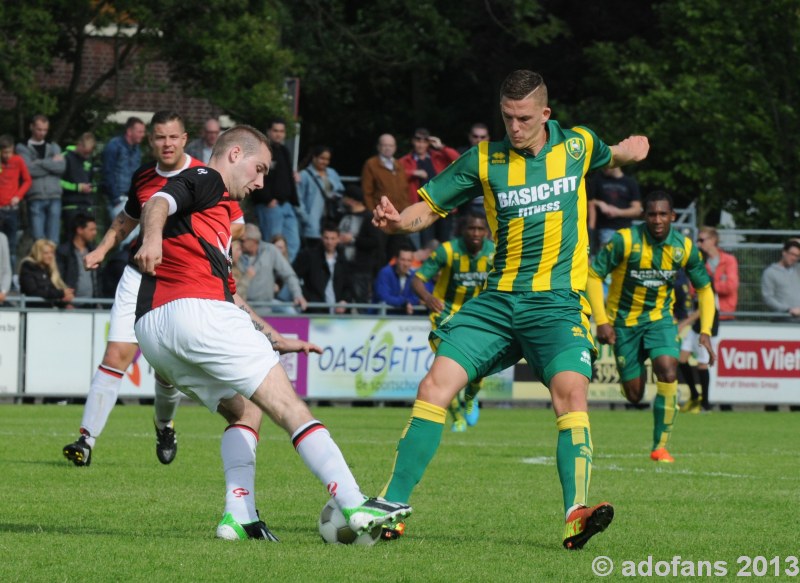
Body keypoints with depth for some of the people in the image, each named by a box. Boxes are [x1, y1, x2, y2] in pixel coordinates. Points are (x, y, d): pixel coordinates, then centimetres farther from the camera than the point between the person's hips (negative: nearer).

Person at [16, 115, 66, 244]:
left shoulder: (54, 147, 17)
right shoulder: (23, 148, 7)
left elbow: (61, 166, 0)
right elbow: (28, 169, -9)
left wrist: (40, 163, -6)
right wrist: (51, 163, -3)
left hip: (54, 196, 3)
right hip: (35, 198, -3)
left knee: (53, 239, 1)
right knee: (38, 238, -6)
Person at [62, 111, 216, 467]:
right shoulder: (142, 177, 7)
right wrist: (102, 249, 15)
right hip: (139, 275, 3)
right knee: (116, 355, -9)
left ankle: (164, 425, 32)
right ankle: (86, 439, -10)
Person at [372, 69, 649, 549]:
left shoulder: (577, 145, 6)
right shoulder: (485, 160, 3)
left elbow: (610, 156, 33)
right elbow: (430, 207, 5)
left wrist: (630, 149, 17)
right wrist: (398, 221, -13)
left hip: (557, 303, -1)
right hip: (498, 300, 1)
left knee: (571, 391, -26)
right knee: (436, 386, -11)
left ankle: (577, 516, -32)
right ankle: (391, 507, -4)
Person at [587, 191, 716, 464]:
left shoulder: (684, 247, -10)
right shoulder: (625, 240, -20)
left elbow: (704, 288, 4)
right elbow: (593, 275, -12)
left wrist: (705, 332, -6)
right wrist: (601, 321, -18)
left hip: (660, 317, 1)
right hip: (624, 320, -1)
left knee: (668, 371, -25)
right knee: (634, 395, 1)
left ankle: (661, 445, -13)